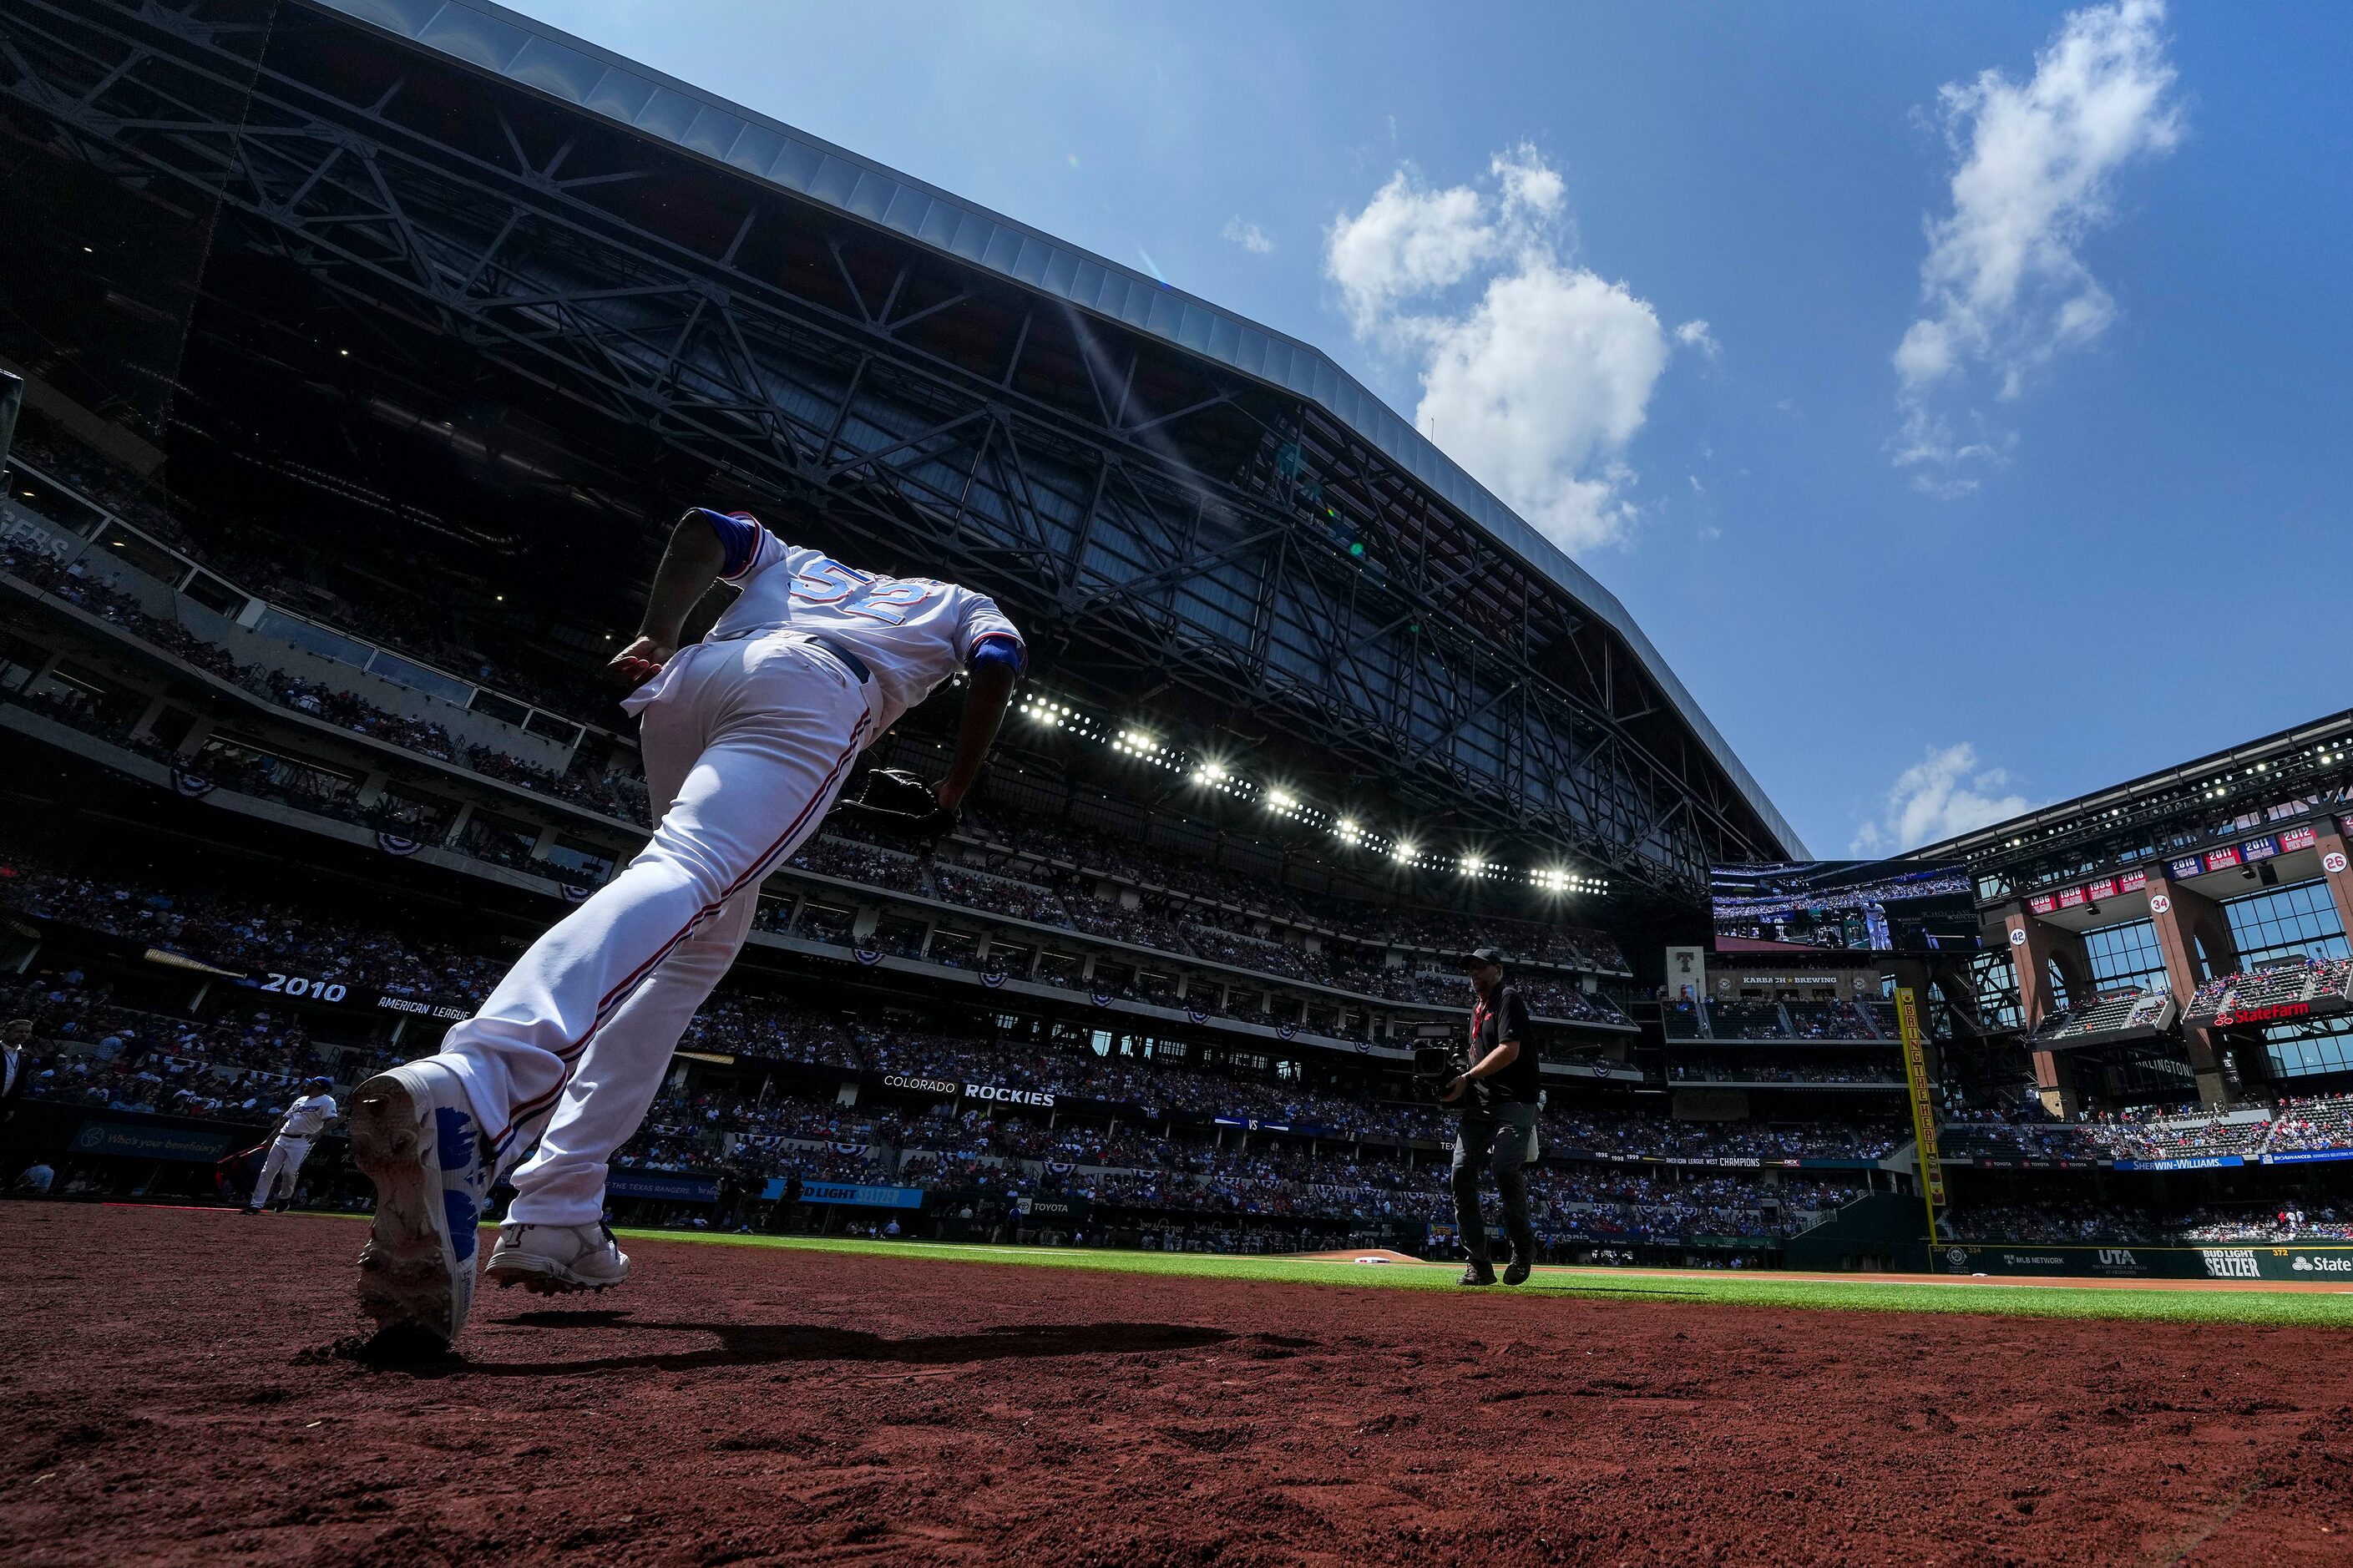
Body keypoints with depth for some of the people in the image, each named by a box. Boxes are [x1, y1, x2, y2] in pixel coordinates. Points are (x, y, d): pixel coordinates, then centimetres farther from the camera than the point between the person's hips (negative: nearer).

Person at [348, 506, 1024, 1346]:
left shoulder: (795, 557, 42)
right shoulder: (962, 601, 35)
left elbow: (701, 528, 21)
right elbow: (998, 664, 11)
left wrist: (653, 637, 7)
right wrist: (955, 791, 13)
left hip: (687, 680, 5)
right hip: (811, 692, -4)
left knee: (702, 938, 11)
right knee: (683, 887, -26)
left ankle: (555, 1215, 0)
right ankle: (470, 1086, -56)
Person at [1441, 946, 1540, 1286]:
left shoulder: (1508, 998, -5)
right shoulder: (1476, 1006, 21)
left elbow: (1509, 1050, -17)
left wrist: (1467, 1078, -20)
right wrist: (1458, 1085, 11)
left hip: (1513, 1102, -8)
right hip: (1478, 1105, 8)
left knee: (1505, 1169, -24)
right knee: (1461, 1173, -4)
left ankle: (1523, 1249, 1)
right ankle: (1479, 1265, 3)